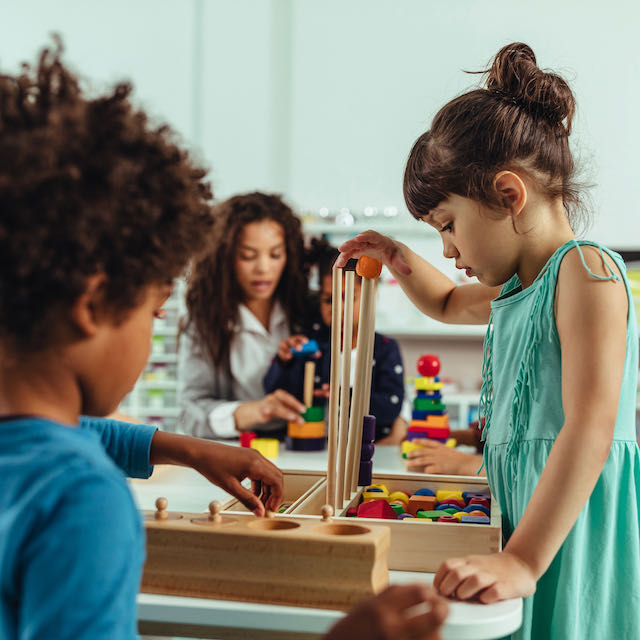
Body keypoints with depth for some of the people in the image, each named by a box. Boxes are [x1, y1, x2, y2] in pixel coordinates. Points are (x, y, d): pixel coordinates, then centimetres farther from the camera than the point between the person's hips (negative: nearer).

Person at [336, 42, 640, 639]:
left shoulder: (585, 269, -14)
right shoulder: (517, 287, 15)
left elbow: (590, 428, -25)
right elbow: (449, 304, 39)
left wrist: (522, 560, -31)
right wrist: (400, 260, 18)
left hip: (575, 523, -8)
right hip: (531, 510, 8)